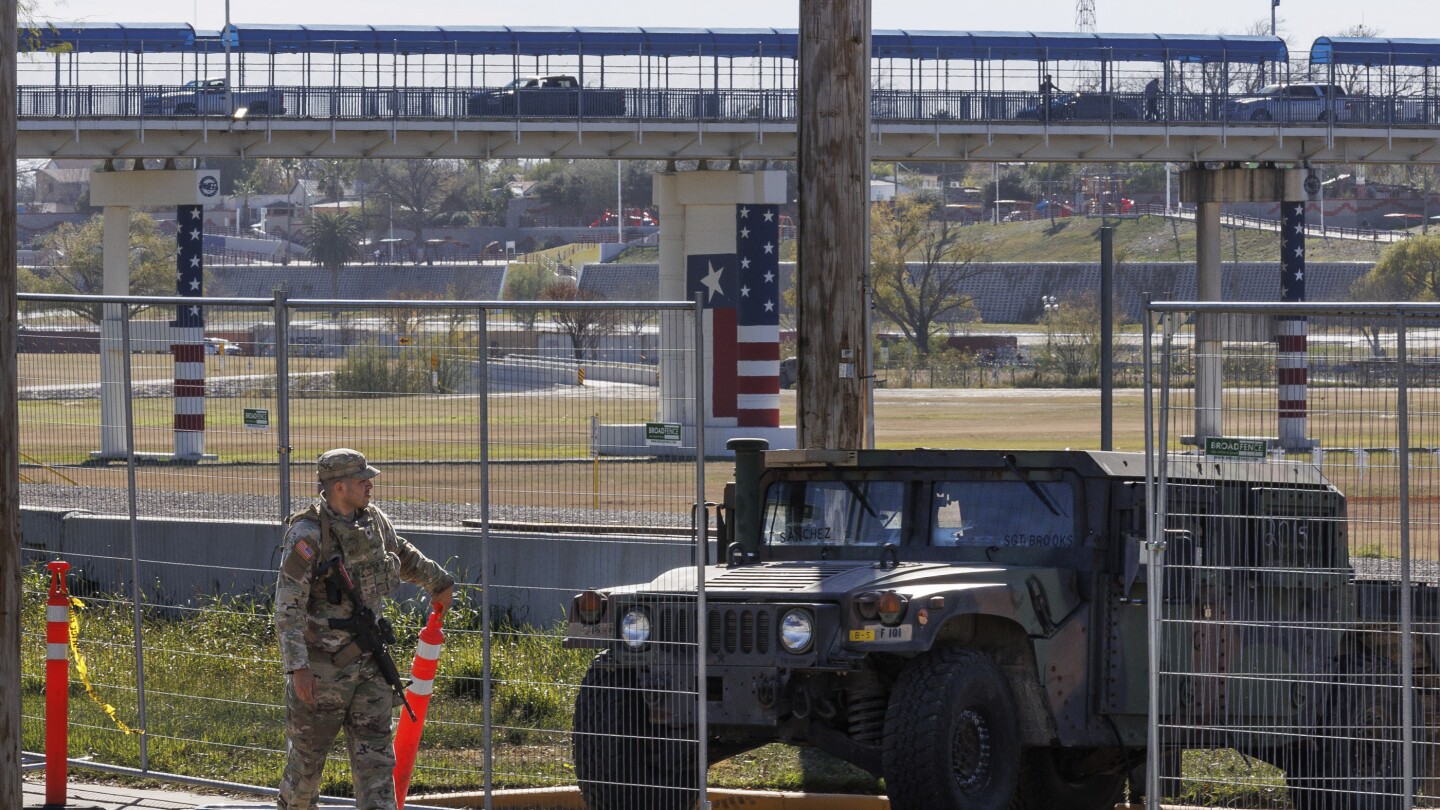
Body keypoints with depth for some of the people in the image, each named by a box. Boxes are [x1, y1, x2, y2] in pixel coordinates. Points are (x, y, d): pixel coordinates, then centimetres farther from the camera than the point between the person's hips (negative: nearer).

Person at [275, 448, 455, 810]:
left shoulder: (373, 520, 5)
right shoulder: (307, 534, -17)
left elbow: (402, 555, 29)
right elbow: (288, 606, -20)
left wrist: (439, 581, 43)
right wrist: (297, 667, -27)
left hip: (367, 662, 6)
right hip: (322, 666, -6)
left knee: (375, 755, 0)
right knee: (306, 755, 6)